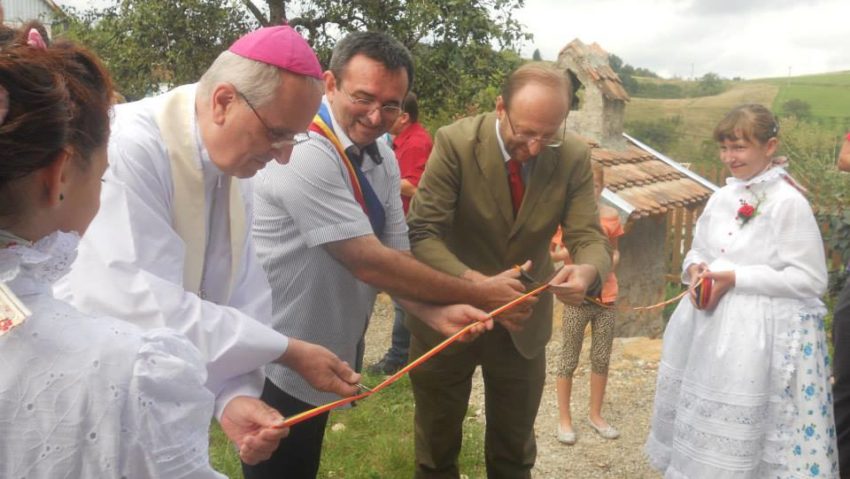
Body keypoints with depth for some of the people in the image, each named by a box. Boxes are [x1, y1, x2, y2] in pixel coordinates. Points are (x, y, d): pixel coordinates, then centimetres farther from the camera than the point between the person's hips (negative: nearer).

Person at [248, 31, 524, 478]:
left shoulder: (382, 158, 0)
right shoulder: (305, 153, -28)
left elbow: (391, 259, -2)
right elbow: (370, 262, -27)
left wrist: (436, 314, -23)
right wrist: (479, 293, -18)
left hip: (320, 358, 8)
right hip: (275, 364, -8)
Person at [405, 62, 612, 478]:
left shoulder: (574, 156, -13)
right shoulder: (455, 142, -21)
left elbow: (590, 238, -12)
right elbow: (421, 234, -25)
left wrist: (588, 269, -37)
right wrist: (475, 283, -42)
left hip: (525, 320, 3)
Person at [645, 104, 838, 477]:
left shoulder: (789, 203, -13)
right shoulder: (721, 198, 7)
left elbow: (810, 279, -15)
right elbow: (698, 251, 18)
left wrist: (736, 279, -20)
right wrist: (695, 268, -6)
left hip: (760, 334, -7)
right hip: (708, 326, 7)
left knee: (738, 437, 1)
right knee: (700, 419, 19)